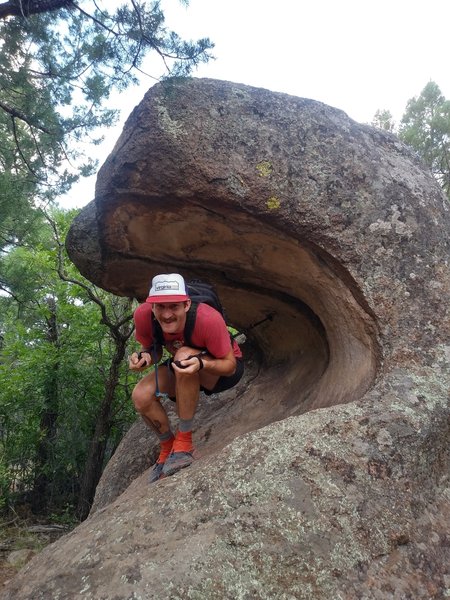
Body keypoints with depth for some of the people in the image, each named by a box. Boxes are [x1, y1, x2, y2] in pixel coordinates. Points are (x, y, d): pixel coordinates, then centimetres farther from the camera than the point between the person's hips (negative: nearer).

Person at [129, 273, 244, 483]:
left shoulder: (208, 319, -36)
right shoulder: (143, 315, -25)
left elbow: (230, 365, -25)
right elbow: (153, 348, -4)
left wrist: (201, 363, -45)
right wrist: (144, 356, -28)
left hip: (225, 370, -4)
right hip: (183, 373, 5)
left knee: (183, 355, -36)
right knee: (141, 396, -20)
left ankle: (184, 441, -20)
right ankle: (167, 447, 10)